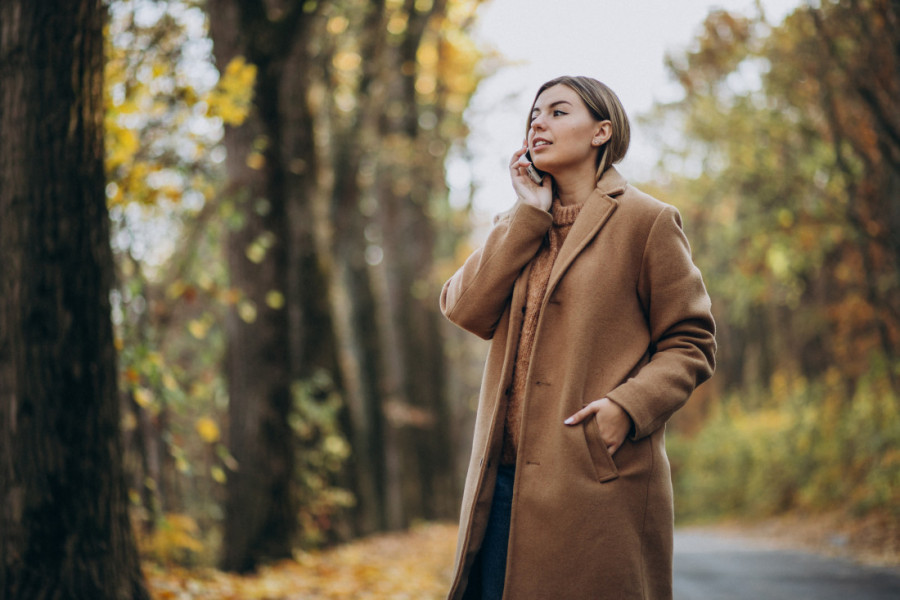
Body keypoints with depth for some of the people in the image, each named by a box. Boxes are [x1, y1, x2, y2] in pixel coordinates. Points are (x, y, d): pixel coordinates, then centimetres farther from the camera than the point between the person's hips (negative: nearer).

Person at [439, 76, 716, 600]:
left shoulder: (646, 221, 1)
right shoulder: (520, 229, 18)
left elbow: (691, 343, 1)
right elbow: (466, 310, 0)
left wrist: (629, 405, -14)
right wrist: (529, 214, 1)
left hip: (599, 484, -5)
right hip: (506, 482, 5)